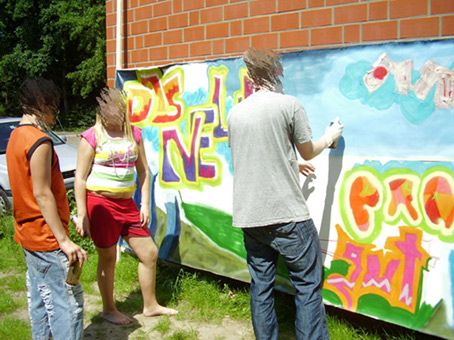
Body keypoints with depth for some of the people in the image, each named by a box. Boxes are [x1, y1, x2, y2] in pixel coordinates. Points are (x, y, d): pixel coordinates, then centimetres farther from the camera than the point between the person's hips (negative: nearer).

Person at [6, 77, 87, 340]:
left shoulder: (16, 135, 10)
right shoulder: (40, 141, -19)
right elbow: (42, 194, -23)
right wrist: (64, 240, -22)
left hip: (28, 233, 10)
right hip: (46, 238, -10)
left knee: (40, 298, 19)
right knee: (68, 302, -3)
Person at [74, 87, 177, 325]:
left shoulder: (134, 134, 7)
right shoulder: (92, 137, -6)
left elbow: (143, 171, 11)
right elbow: (80, 178, -7)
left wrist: (145, 204, 4)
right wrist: (82, 215, -11)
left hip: (127, 204, 5)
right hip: (100, 203, -5)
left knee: (149, 253, 9)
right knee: (108, 258, 8)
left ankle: (150, 305, 28)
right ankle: (108, 309, 29)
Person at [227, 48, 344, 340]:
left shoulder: (235, 113, 9)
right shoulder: (290, 104, -6)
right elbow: (308, 152, 5)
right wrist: (329, 138, 26)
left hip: (249, 215, 5)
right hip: (287, 213, -5)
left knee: (261, 286, 13)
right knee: (308, 284, 6)